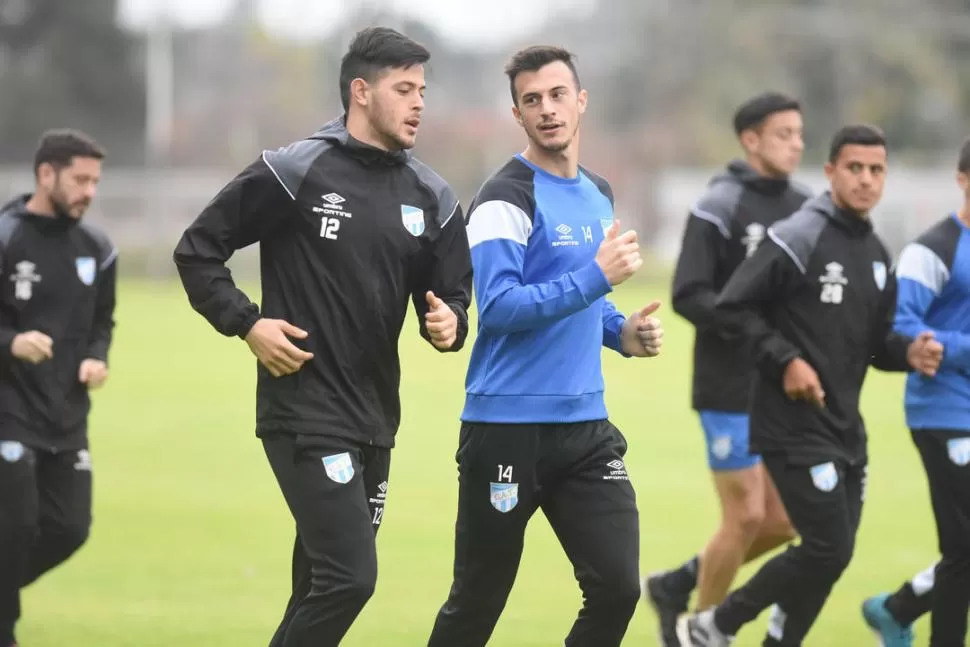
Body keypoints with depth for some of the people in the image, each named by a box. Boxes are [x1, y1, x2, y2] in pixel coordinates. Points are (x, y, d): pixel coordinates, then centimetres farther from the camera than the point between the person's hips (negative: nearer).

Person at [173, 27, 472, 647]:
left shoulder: (431, 197, 8)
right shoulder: (294, 172, -8)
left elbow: (451, 294, 14)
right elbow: (197, 250, -1)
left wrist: (449, 323, -9)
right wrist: (247, 323, -12)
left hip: (375, 420, 7)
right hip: (305, 415, -7)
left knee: (322, 584, 12)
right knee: (348, 577, -16)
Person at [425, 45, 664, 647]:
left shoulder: (599, 196, 13)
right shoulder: (506, 199, -11)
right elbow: (499, 308, -21)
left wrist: (622, 331, 6)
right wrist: (597, 276, -23)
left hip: (586, 426, 6)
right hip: (508, 428, -6)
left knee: (617, 586, -6)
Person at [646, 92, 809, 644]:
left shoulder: (803, 209, 9)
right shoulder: (720, 208, -11)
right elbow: (688, 295, -15)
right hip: (731, 388, -7)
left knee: (785, 519, 5)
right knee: (746, 517, -4)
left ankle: (679, 584, 25)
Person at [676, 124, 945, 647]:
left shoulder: (876, 255, 14)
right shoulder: (799, 237, -11)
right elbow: (733, 307, -12)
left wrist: (908, 352, 0)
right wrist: (785, 360, -19)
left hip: (845, 427, 8)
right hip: (794, 425, -8)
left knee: (830, 554, 8)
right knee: (828, 550, -12)